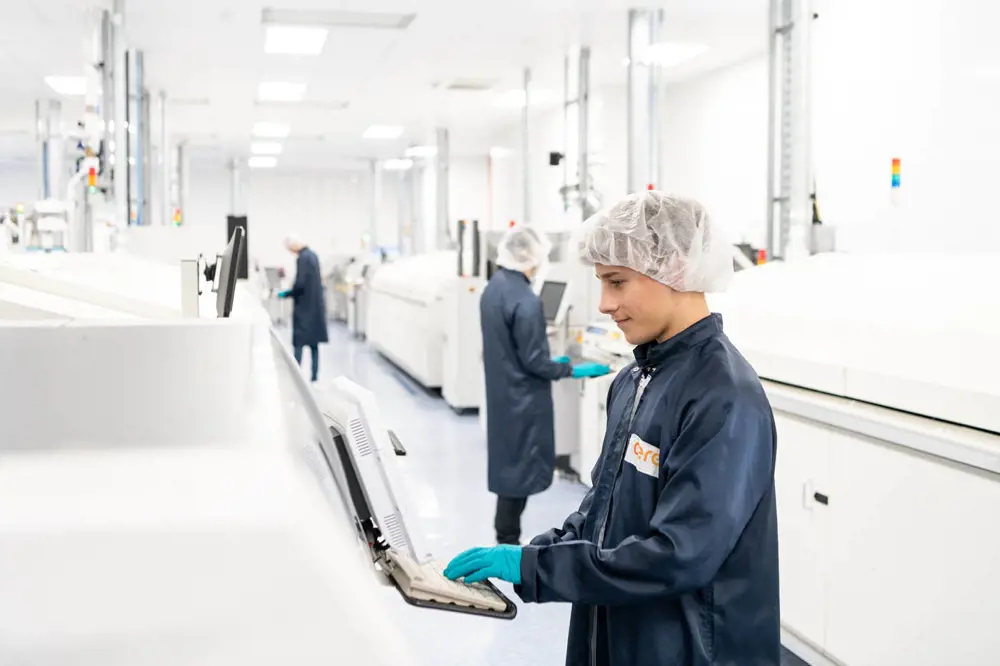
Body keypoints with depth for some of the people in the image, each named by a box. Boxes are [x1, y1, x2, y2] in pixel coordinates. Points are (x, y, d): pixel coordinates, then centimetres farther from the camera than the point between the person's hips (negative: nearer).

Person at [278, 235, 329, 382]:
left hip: (305, 306, -9)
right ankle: (314, 375, 14)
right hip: (315, 304, 9)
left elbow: (300, 285, -23)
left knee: (299, 342, -3)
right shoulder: (312, 255, 10)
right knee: (314, 343, 11)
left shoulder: (302, 258, -18)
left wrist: (285, 294, -9)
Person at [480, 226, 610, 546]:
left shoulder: (492, 289, 5)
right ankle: (508, 542, 12)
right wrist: (572, 371, -9)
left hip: (502, 394, 9)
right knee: (521, 468, 3)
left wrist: (550, 361, 19)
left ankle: (506, 537, 27)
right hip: (522, 399, -9)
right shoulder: (525, 301, -24)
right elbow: (533, 361, -20)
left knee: (509, 463, 17)